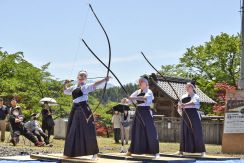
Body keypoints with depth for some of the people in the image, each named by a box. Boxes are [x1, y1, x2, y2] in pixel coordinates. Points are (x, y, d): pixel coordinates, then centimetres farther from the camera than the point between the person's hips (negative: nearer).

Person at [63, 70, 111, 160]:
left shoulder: (86, 86, -1)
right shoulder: (73, 87, 17)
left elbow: (95, 84, -17)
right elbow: (65, 91, 33)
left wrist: (104, 79, -33)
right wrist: (66, 85, 14)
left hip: (84, 109, -6)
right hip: (75, 109, 6)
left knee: (88, 131, -9)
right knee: (73, 131, 12)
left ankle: (94, 153, -4)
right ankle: (72, 152, 27)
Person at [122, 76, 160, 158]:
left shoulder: (149, 91, -5)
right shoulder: (137, 92, 11)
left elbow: (145, 98, -27)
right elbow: (130, 100, 6)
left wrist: (134, 98, -33)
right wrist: (126, 100, -17)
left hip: (146, 112, -5)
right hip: (138, 112, 5)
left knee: (150, 132, -7)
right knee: (136, 131, 10)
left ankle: (156, 152, -3)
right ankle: (131, 150, 19)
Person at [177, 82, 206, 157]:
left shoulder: (195, 96, -1)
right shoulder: (183, 97, 14)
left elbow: (193, 102, -22)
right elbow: (180, 108, 10)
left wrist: (184, 105, -38)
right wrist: (180, 106, -15)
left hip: (193, 115, -4)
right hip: (185, 116, 4)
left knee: (197, 133, -4)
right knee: (184, 133, 4)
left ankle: (202, 151, 0)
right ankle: (182, 150, 9)